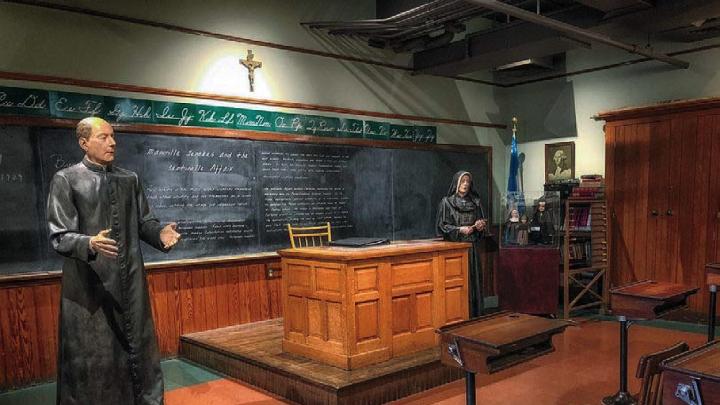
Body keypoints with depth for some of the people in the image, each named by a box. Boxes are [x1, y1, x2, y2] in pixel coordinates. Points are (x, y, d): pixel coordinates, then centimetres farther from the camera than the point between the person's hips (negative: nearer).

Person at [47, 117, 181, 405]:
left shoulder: (130, 179, 9)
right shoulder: (65, 180, -6)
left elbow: (144, 222, 12)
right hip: (89, 283, -4)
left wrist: (160, 233, -10)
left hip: (131, 280, 4)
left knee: (138, 348, 13)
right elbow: (59, 237, -10)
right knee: (93, 355, 4)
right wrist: (90, 243, -30)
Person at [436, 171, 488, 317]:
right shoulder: (446, 202, -1)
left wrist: (480, 225, -6)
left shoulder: (475, 202, 12)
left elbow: (482, 221, 17)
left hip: (472, 247, 4)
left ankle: (475, 314, 9)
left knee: (473, 280, 2)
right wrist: (459, 230, -16)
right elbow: (441, 226, -5)